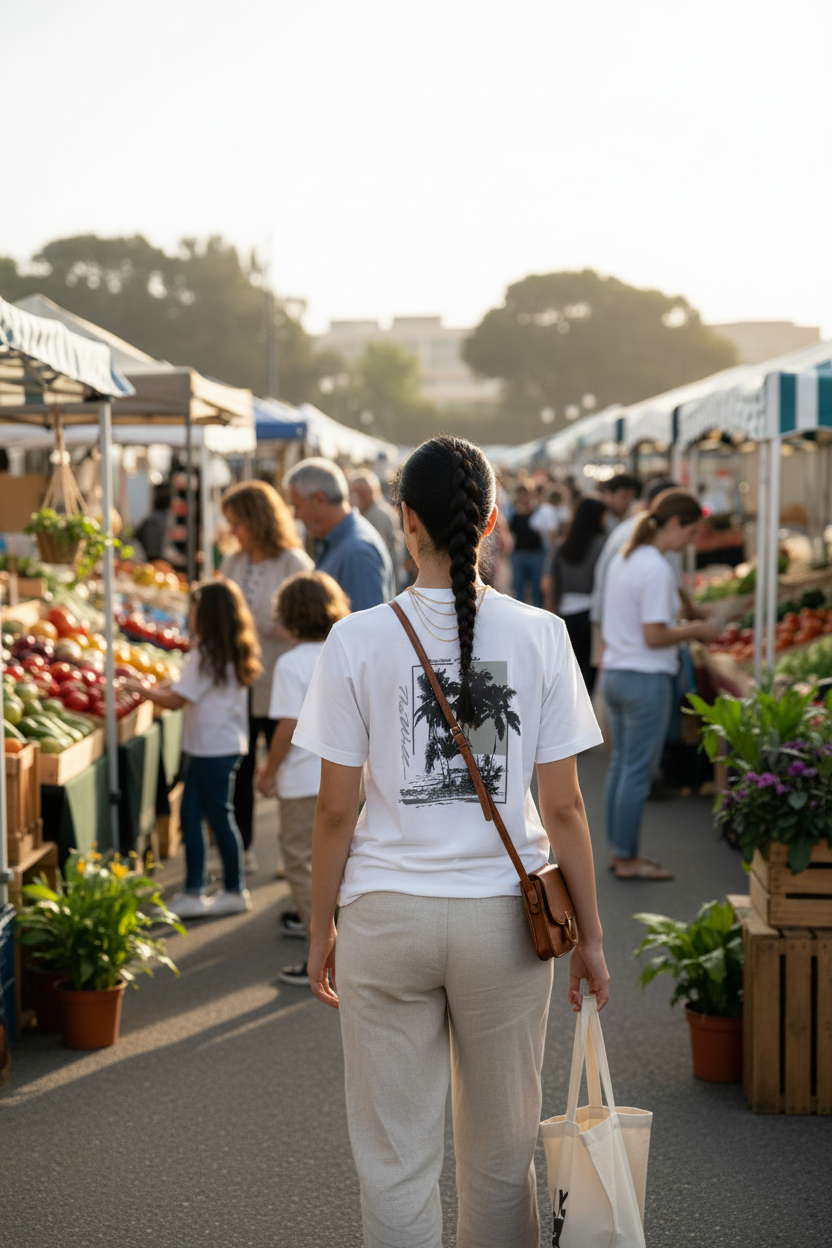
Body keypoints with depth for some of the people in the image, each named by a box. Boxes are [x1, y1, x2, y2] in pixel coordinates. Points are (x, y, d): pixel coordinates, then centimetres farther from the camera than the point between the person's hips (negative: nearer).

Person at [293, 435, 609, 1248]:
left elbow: (336, 810, -4)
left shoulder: (359, 640, -7)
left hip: (387, 914, -1)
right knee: (500, 1159, 16)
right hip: (503, 915, 1)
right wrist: (589, 935, 6)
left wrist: (322, 929, 8)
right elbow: (562, 807, -3)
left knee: (395, 1162, 10)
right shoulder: (539, 636, -5)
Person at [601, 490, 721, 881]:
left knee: (620, 765, 15)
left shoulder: (623, 559, 10)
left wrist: (686, 629, 15)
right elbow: (654, 637, -21)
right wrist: (696, 631, -6)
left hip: (614, 673, 9)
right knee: (638, 771, 0)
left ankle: (618, 850, 24)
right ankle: (627, 859, 6)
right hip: (646, 679, -9)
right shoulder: (656, 569, -18)